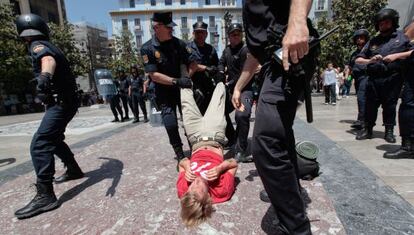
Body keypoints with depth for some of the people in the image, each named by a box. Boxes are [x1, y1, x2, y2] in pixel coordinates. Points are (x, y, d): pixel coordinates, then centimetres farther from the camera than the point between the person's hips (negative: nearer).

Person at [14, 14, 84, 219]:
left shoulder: (37, 46, -7)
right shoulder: (50, 46, 21)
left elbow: (48, 59, -33)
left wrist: (45, 75, -56)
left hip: (60, 103, -10)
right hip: (64, 101, 10)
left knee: (39, 145, -17)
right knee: (53, 139, 23)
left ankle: (45, 196, -18)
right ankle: (74, 170, 35)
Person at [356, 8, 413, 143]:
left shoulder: (402, 37, 11)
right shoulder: (373, 41, 16)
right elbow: (358, 60, 11)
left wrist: (397, 55, -10)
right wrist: (370, 61, -8)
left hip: (393, 79, -1)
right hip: (374, 79, 2)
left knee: (390, 105, 3)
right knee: (370, 105, 2)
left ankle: (389, 131, 15)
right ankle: (368, 129, 12)